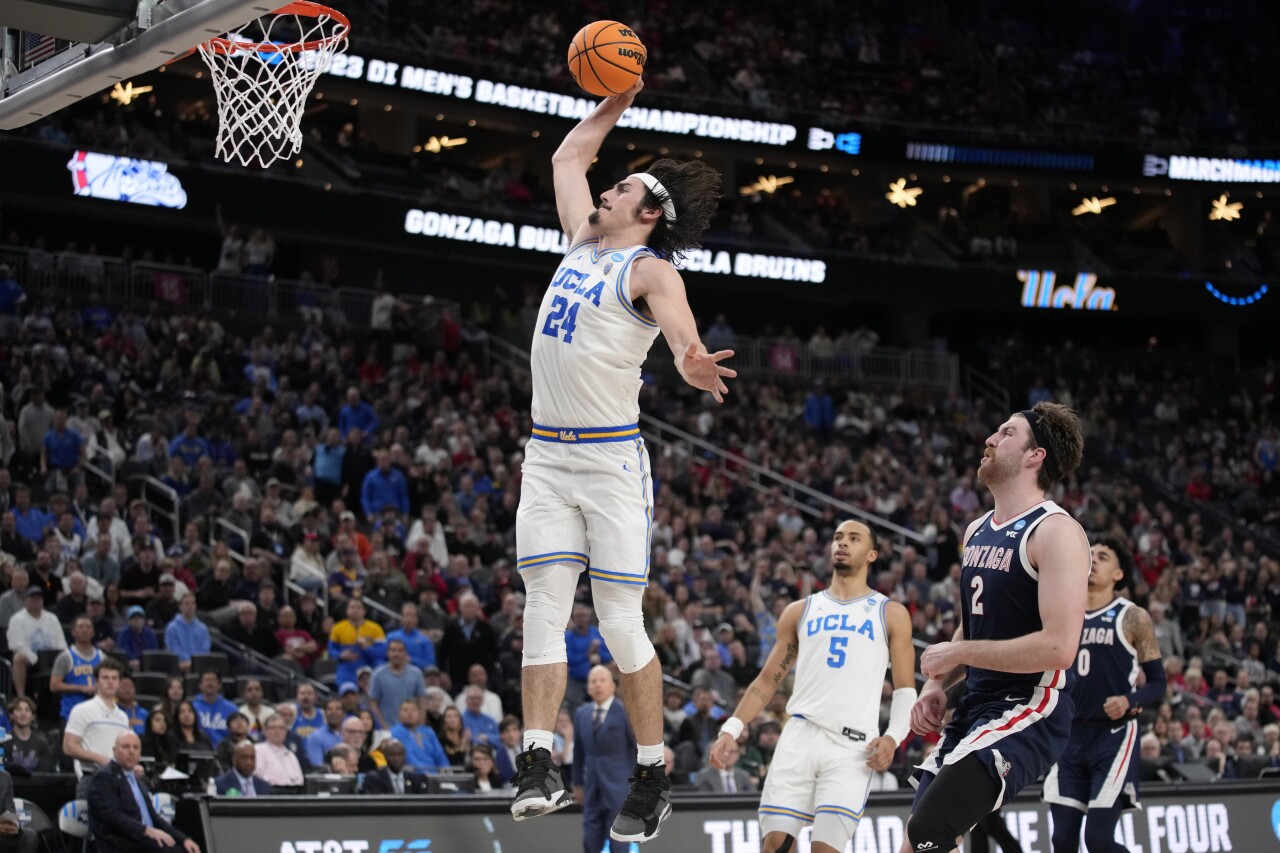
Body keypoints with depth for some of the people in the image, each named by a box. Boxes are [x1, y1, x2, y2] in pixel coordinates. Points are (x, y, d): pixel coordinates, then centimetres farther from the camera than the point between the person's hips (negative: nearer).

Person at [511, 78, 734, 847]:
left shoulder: (649, 269, -9)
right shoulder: (584, 242, 14)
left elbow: (679, 324, -32)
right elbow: (569, 156, 30)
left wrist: (690, 361, -53)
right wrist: (615, 102, 28)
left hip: (612, 462, -7)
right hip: (547, 457, 7)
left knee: (621, 621, -4)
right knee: (544, 610, -2)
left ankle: (653, 777, 5)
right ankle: (540, 768, -4)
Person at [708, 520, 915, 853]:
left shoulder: (891, 614, 12)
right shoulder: (800, 611, 18)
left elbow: (905, 689, 8)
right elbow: (768, 680, 18)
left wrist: (893, 736, -11)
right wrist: (732, 729, 5)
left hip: (853, 747, -2)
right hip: (800, 736, 2)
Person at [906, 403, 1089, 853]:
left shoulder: (1056, 531, -14)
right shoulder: (976, 532, 14)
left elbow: (1058, 647, -23)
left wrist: (957, 653, -15)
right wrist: (937, 684, 7)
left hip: (1029, 711, -9)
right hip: (974, 707, 9)